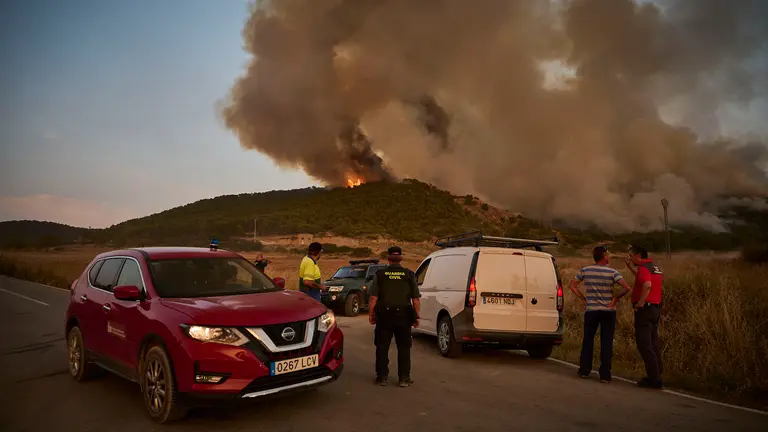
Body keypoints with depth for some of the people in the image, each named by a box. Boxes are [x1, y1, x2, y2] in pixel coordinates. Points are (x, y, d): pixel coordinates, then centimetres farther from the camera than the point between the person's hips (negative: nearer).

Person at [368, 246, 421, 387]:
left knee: (382, 347, 11)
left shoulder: (380, 275, -2)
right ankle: (404, 378, 11)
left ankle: (382, 377, 15)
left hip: (384, 315, 0)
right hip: (403, 316, 0)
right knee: (404, 348, 10)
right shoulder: (409, 275, -1)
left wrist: (371, 314, 4)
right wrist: (416, 317, 6)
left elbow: (373, 298, -6)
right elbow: (416, 299, -3)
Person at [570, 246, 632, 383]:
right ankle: (605, 375, 6)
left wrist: (584, 298, 7)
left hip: (590, 310, 2)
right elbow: (627, 288, -18)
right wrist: (616, 298, -6)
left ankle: (584, 370, 18)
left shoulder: (585, 271, -1)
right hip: (608, 311, -2)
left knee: (587, 340, 14)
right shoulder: (612, 272, -9)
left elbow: (573, 285, 4)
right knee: (606, 343, 5)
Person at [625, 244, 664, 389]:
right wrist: (630, 267, 25)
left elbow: (647, 285, -34)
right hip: (655, 308, 10)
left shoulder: (643, 268, -15)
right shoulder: (655, 267, 15)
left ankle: (654, 379, -4)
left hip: (644, 308, -10)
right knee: (653, 343, 15)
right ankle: (656, 376, 21)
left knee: (644, 344, -5)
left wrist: (640, 302, -25)